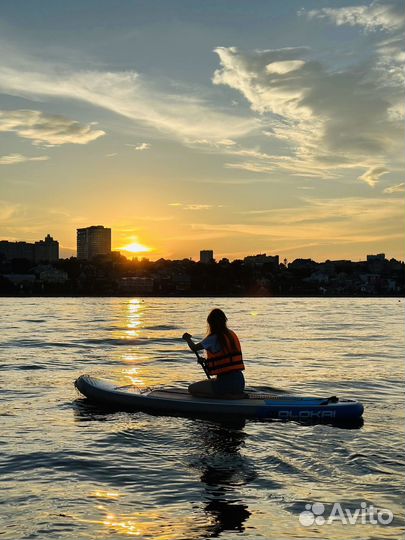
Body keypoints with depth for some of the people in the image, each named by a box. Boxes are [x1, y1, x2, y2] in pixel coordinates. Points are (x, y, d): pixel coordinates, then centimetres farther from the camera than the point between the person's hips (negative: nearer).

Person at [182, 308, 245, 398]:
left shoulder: (213, 338, -12)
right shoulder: (232, 335, 10)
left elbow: (194, 348, -6)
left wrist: (187, 338, 15)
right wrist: (206, 360, 30)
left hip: (226, 383, -8)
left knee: (192, 388, 4)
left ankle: (226, 396, -7)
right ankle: (236, 395, 10)